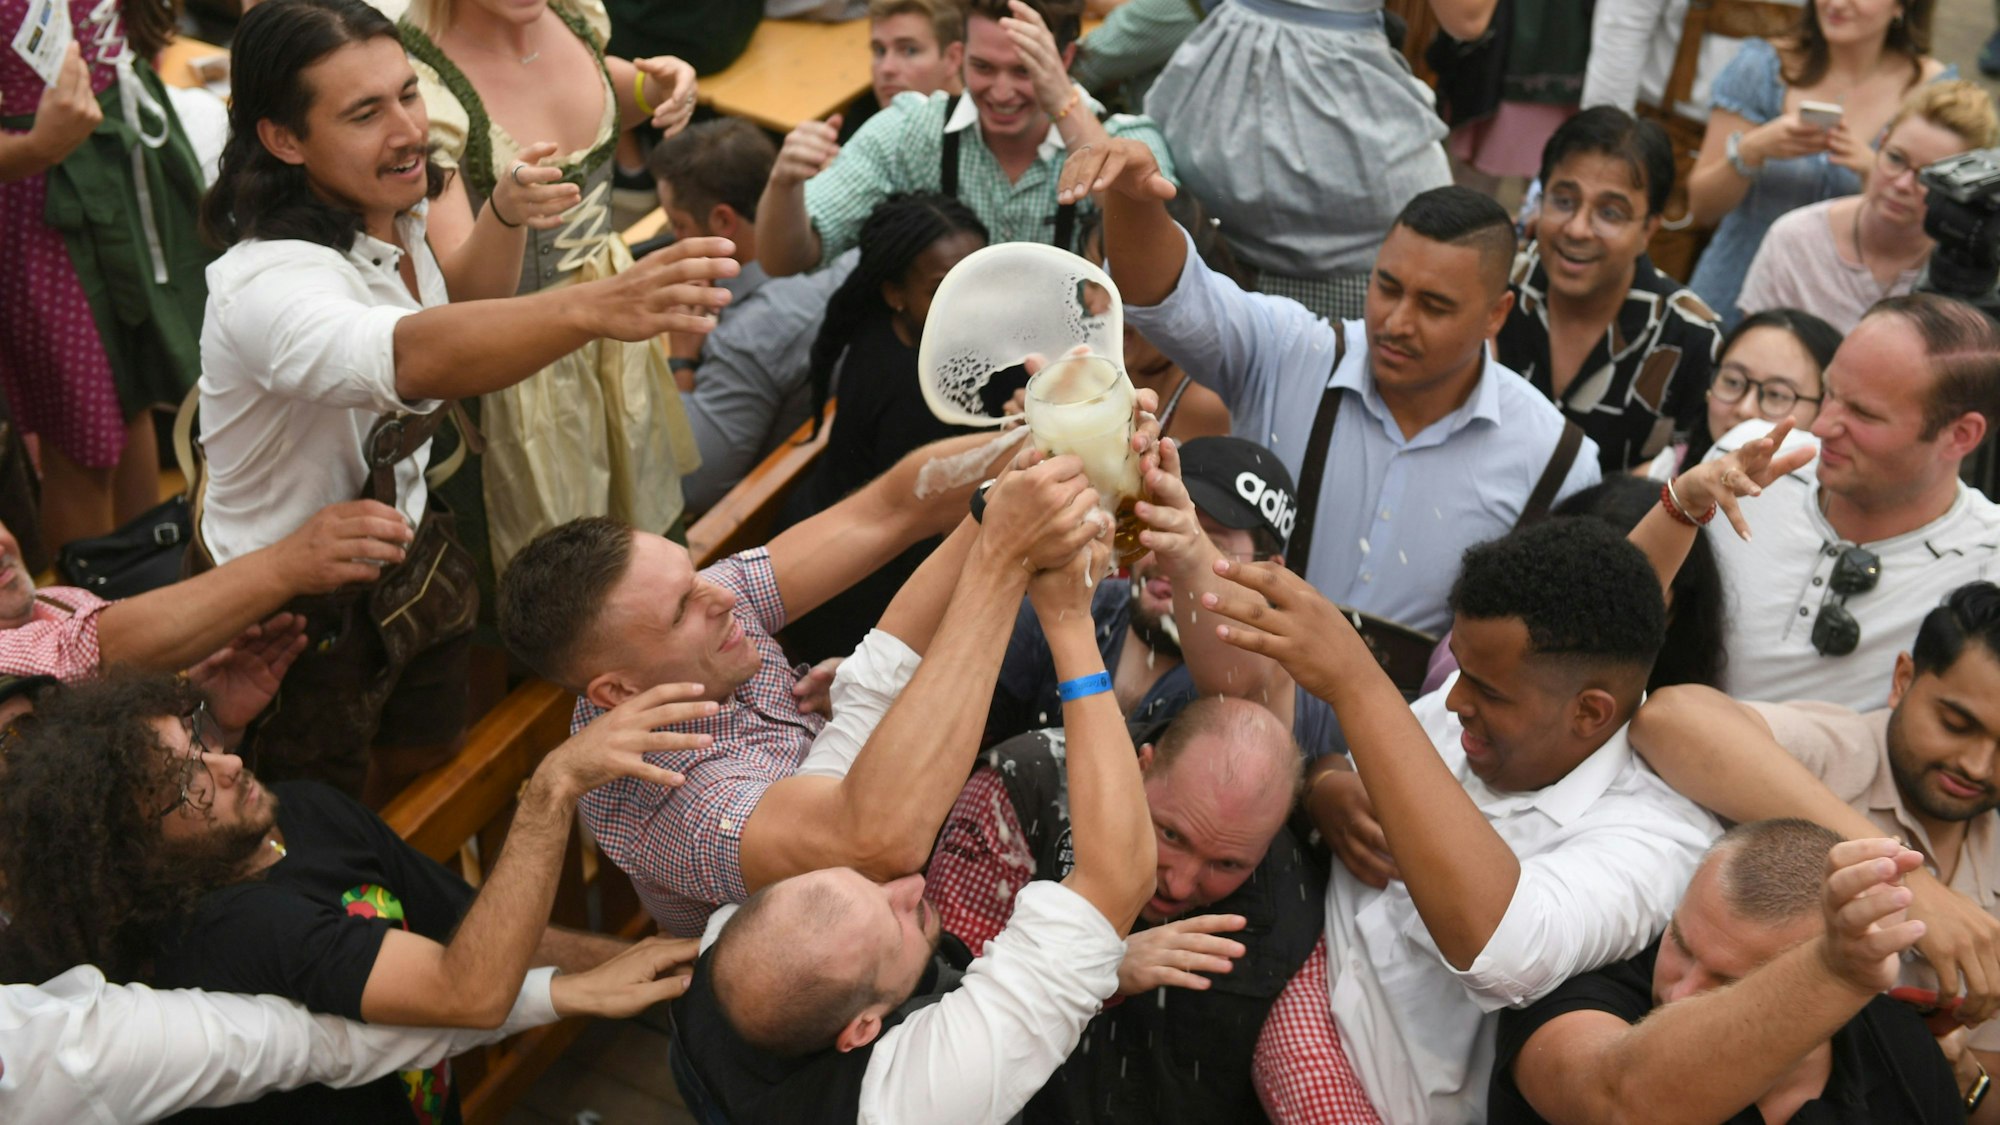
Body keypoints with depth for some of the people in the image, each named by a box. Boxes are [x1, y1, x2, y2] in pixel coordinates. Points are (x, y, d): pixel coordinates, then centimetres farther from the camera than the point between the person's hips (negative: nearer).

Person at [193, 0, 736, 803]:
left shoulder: (388, 215, -8)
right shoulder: (269, 284, -36)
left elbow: (457, 308, 11)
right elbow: (419, 357, -56)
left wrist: (503, 219, -10)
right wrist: (595, 307, -74)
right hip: (302, 615, -7)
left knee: (431, 776, 26)